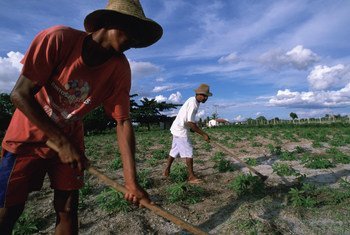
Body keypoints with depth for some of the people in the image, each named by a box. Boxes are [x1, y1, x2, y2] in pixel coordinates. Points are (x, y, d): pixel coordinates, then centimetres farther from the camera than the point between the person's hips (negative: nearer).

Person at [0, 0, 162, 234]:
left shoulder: (120, 69, -16)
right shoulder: (57, 38, -24)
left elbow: (123, 121, -18)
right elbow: (20, 94, -20)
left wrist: (131, 181, -24)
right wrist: (61, 142, -21)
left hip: (70, 140, 3)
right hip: (29, 136, -2)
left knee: (67, 209, 5)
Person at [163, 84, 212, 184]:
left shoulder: (194, 101, 8)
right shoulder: (193, 103, -22)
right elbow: (190, 123, -27)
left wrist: (201, 131, 17)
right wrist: (203, 134, -22)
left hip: (177, 129, 10)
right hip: (181, 130, -10)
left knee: (174, 151, 17)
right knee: (189, 152, -5)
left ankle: (167, 172, 29)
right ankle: (191, 177, 3)